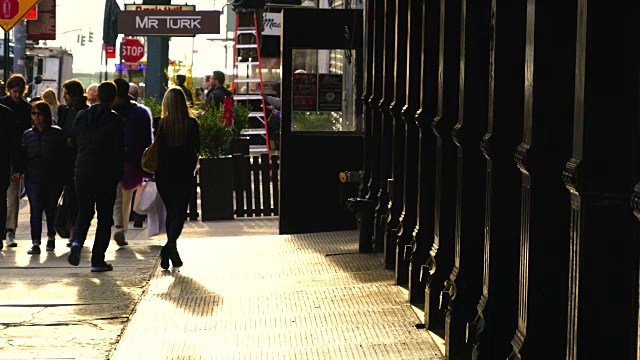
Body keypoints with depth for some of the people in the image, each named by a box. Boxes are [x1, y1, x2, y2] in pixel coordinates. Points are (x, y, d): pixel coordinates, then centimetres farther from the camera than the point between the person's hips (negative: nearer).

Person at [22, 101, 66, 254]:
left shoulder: (57, 133, -1)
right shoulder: (27, 135, 8)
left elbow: (64, 155, -1)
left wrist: (62, 174, -7)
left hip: (53, 178, -1)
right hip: (33, 179, 1)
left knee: (51, 210, 10)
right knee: (35, 211, -7)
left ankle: (51, 238, 29)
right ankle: (35, 243, -9)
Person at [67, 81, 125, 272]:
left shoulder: (82, 116, 4)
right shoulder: (116, 120, -9)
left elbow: (73, 144, 12)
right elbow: (119, 151, -12)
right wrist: (118, 175, -1)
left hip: (82, 172, 3)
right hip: (106, 175, -3)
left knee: (84, 212, 17)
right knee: (104, 217, 6)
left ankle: (77, 240, -12)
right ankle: (98, 260, 4)